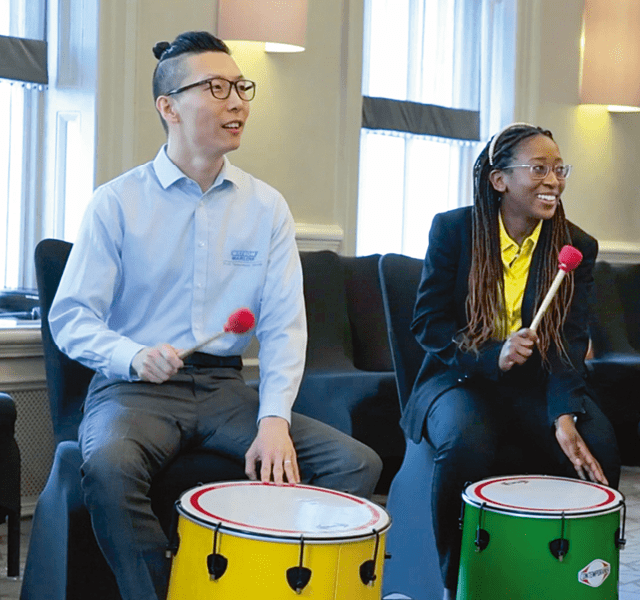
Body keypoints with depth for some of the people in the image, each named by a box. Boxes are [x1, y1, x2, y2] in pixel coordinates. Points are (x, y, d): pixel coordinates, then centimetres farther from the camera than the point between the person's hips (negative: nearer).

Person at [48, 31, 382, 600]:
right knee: (110, 467, -37)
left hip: (225, 387, 4)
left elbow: (284, 325, 2)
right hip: (134, 388, -3)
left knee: (358, 463, -14)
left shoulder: (266, 207, 8)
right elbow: (71, 316, -4)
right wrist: (134, 356, -25)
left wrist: (273, 419, -14)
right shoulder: (118, 202, -1)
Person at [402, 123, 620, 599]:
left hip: (537, 384, 2)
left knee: (597, 450, -25)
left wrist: (565, 414, -25)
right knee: (466, 443, -34)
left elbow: (571, 341, -8)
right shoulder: (453, 229, -4)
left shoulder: (578, 247, 0)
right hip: (460, 376, -2)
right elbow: (427, 322, -5)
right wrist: (491, 356, -23)